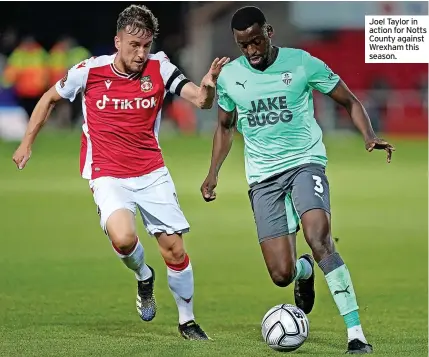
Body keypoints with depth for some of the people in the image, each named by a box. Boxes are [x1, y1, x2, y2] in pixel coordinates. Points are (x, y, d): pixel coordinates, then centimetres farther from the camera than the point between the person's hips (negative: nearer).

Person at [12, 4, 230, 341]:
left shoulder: (160, 68, -6)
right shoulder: (89, 71, -9)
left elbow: (201, 100, -15)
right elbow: (49, 99, 8)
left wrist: (208, 86, -38)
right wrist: (27, 144, 10)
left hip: (152, 173, 2)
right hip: (108, 175, -2)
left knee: (174, 250, -2)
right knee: (123, 238, -27)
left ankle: (187, 321, 20)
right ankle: (144, 276, 8)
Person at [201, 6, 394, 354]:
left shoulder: (302, 63, -5)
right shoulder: (229, 76, 5)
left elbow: (349, 101, 4)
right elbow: (225, 127, 22)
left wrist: (370, 136, -13)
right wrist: (213, 173, 12)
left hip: (305, 162, -3)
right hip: (262, 177, 3)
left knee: (318, 238, -30)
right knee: (282, 275, -6)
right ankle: (304, 272, 36)